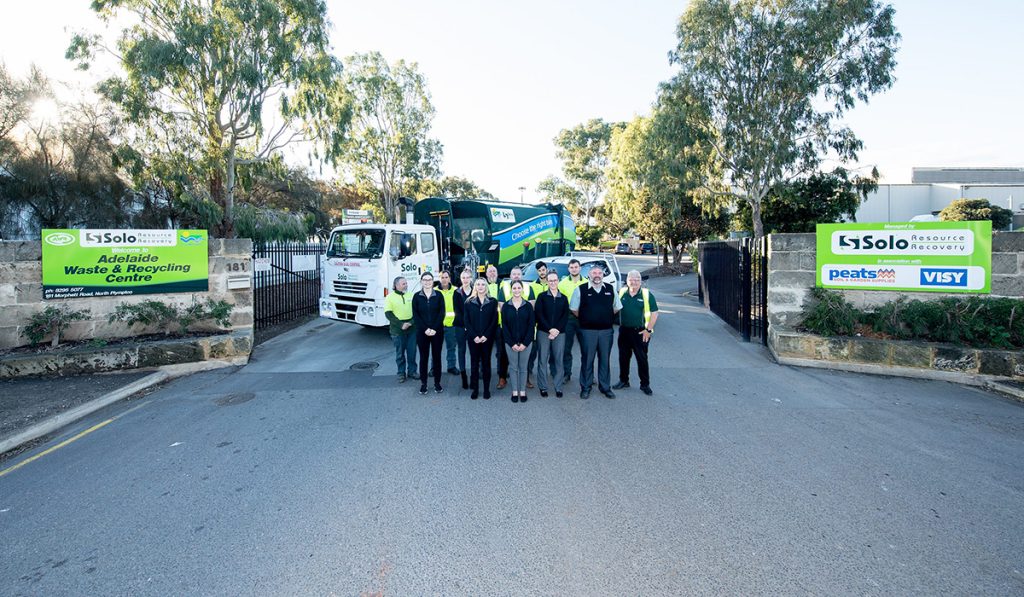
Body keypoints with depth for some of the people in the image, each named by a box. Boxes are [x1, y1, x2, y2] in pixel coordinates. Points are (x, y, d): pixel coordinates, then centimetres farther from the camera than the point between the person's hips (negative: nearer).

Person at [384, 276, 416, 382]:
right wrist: (401, 325, -15)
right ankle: (401, 373, 17)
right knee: (400, 352, 6)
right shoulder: (390, 297, -2)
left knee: (412, 351, 8)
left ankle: (412, 371, 21)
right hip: (397, 330, -2)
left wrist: (411, 322, -11)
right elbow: (388, 314, -7)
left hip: (412, 328, 2)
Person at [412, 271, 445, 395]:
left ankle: (437, 382, 14)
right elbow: (415, 315, -2)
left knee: (436, 356, 5)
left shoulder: (438, 295, 2)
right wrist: (425, 329, -12)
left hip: (437, 331, 0)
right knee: (423, 357, 4)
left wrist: (434, 329, -13)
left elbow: (441, 313, -3)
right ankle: (423, 383, 12)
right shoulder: (416, 296, 2)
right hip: (422, 332, 0)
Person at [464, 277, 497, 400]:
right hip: (473, 338, 1)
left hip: (487, 338, 0)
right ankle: (475, 389, 11)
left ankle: (486, 389, 13)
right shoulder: (469, 302, 4)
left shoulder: (493, 302, 3)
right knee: (474, 362, 5)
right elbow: (466, 321, 0)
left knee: (486, 362, 5)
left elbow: (494, 321, -2)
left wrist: (486, 335, -12)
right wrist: (474, 336, -11)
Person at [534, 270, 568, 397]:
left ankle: (558, 387, 11)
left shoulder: (563, 298, 10)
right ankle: (543, 387, 9)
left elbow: (566, 316, 4)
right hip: (543, 332, -1)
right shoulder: (542, 296, 5)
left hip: (559, 333, 1)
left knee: (559, 360, 2)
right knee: (542, 359, 0)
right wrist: (550, 329, -11)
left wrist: (557, 330, -9)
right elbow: (539, 314, -3)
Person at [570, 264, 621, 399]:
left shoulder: (610, 289, 6)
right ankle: (585, 388, 16)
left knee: (605, 359, 9)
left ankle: (605, 387, 21)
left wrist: (606, 318, 12)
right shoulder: (581, 289, -3)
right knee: (587, 360, 4)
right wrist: (585, 319, 8)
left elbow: (616, 308, 15)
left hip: (606, 330, 2)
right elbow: (574, 309, 3)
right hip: (587, 331, -2)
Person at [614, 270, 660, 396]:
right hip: (624, 331, 4)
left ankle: (645, 384, 13)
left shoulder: (647, 294, -6)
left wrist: (648, 330, -10)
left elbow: (654, 313, -5)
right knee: (623, 357, 12)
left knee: (642, 359, 2)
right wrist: (618, 324, 5)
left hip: (640, 332, -3)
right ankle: (623, 380, 27)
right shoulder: (621, 293, 4)